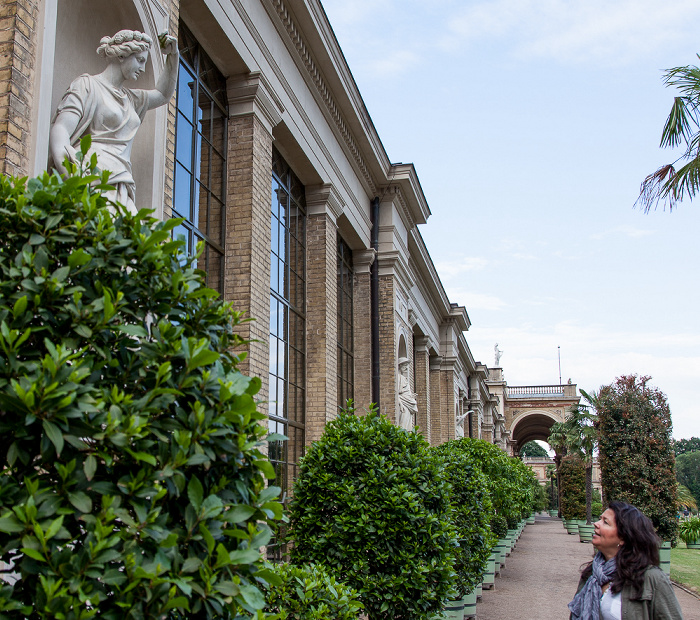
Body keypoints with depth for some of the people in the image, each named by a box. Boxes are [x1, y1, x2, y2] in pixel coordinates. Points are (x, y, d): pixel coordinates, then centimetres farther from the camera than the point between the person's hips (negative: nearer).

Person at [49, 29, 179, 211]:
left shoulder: (130, 98, 28)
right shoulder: (88, 85, 4)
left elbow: (163, 95, 46)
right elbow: (59, 130, -9)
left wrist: (173, 56, 32)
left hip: (121, 188, 7)